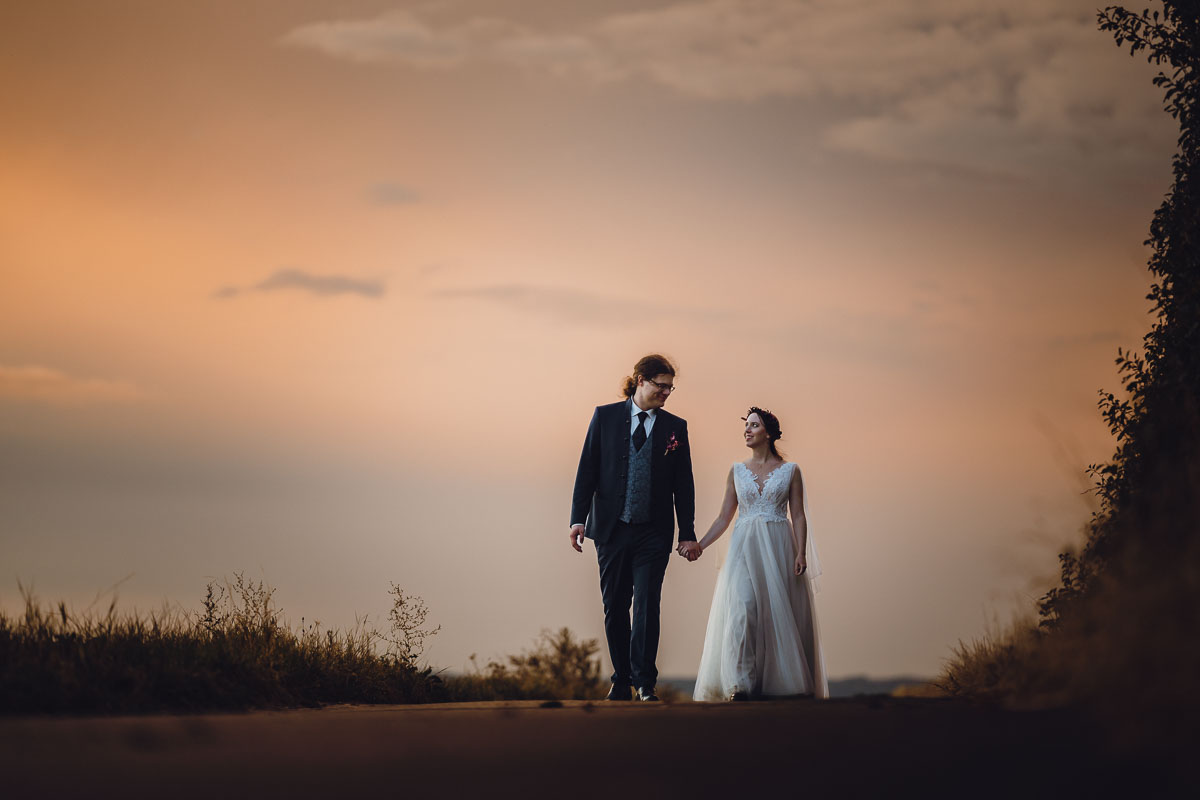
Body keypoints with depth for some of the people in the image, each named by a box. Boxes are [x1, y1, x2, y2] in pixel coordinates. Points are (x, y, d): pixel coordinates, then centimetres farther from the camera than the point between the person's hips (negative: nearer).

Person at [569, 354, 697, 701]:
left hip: (653, 533, -1)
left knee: (646, 606, -10)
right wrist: (578, 518, -6)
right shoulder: (605, 417, 4)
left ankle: (645, 683, -7)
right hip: (611, 529, 1)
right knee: (614, 608, 7)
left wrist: (687, 533, 4)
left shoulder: (675, 427, 6)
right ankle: (621, 679, 18)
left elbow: (684, 484, 7)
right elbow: (587, 470, 2)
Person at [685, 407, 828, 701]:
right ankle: (740, 685, -21)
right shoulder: (737, 470, 11)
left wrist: (801, 552, -9)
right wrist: (700, 546, 4)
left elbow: (799, 515, 2)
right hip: (744, 547, 1)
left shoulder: (790, 471, 6)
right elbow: (724, 517, 13)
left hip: (779, 548, -1)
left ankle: (778, 683, 7)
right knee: (742, 608, -16)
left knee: (779, 613, -3)